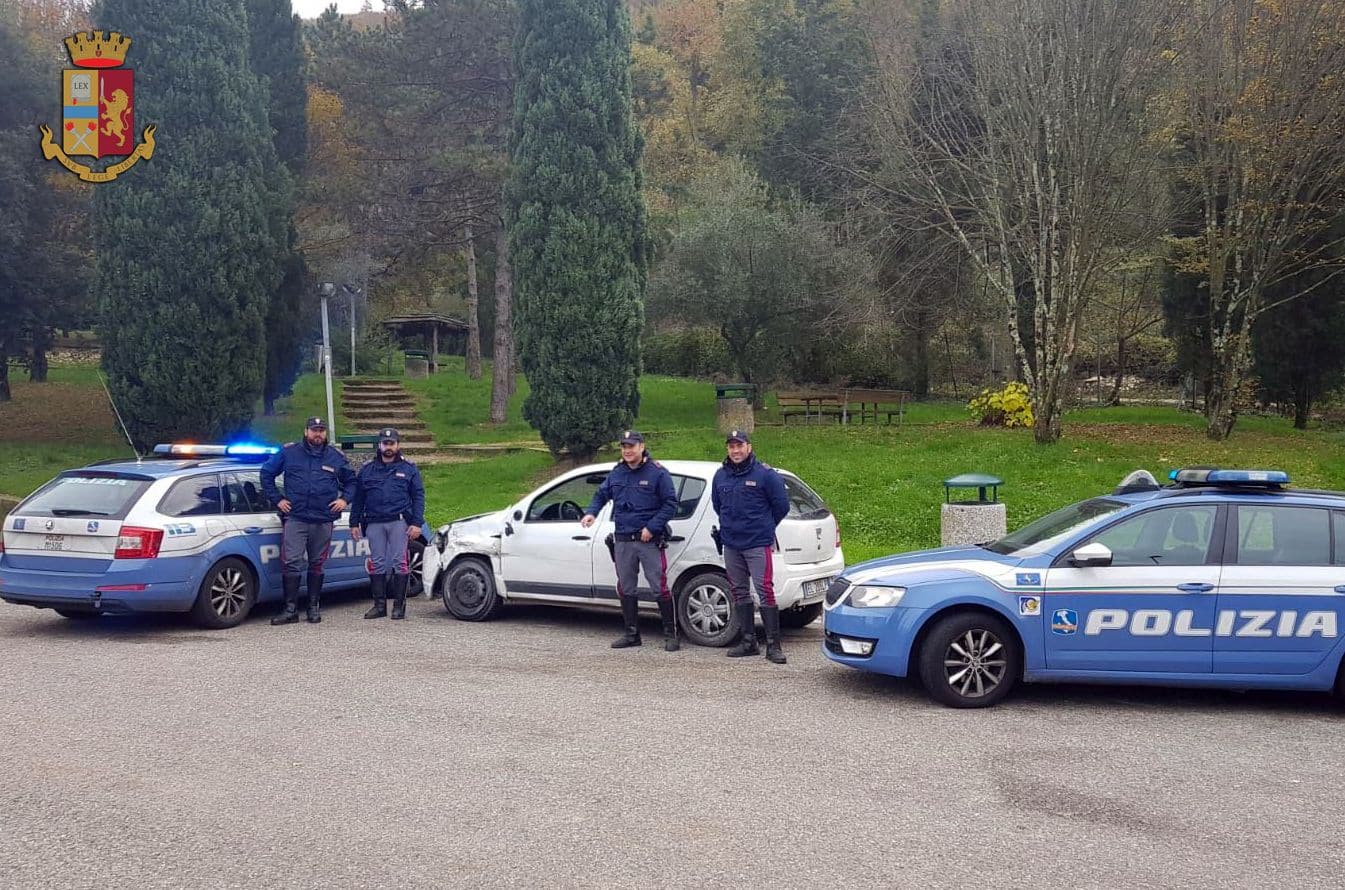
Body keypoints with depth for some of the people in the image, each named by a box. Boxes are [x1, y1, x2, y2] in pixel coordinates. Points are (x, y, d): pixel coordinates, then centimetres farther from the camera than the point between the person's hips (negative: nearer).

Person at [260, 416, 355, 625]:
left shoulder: (336, 457, 10)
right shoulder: (289, 453, 5)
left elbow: (351, 481, 22)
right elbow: (266, 473, 12)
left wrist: (344, 499, 5)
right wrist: (277, 499, 5)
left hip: (323, 520, 2)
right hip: (294, 518, -2)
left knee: (317, 564, 9)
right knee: (291, 563, -9)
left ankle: (314, 607, 17)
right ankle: (291, 609, -5)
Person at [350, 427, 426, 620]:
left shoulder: (409, 469, 7)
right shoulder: (367, 470, 14)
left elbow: (418, 497, 3)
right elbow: (358, 499, 16)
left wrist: (417, 523, -6)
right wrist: (354, 523, 10)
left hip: (399, 522, -3)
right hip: (374, 523, 3)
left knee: (399, 563, -5)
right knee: (377, 564, 5)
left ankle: (399, 605, 2)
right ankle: (379, 605, 11)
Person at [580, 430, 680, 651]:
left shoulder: (657, 473, -6)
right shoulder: (616, 473, 11)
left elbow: (670, 503, -7)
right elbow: (601, 495, 23)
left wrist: (651, 527, -14)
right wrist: (591, 512, 2)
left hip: (649, 540, -6)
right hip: (623, 541, 6)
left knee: (660, 587, -7)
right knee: (626, 589, 11)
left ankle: (670, 634, 1)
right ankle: (632, 633, 22)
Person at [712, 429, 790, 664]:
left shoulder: (765, 474, -6)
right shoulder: (720, 476, 10)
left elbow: (781, 505, 0)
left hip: (757, 544, -6)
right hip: (730, 545, 6)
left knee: (765, 591, -11)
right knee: (739, 592, 10)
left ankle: (773, 644, -8)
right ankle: (748, 640, 19)